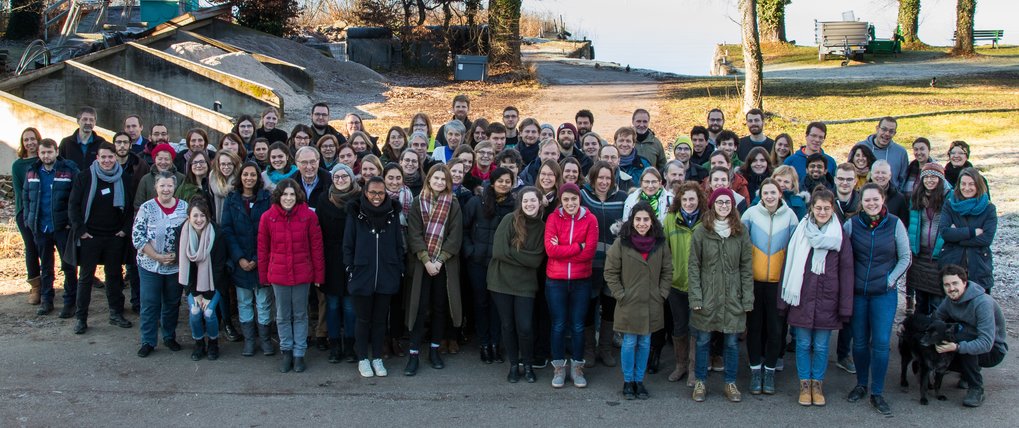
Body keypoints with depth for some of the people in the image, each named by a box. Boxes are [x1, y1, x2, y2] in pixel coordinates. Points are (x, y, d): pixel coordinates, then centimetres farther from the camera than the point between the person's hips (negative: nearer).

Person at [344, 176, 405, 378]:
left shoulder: (392, 213, 3)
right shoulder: (355, 214, -3)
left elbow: (399, 244, 6)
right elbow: (348, 244, 0)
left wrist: (399, 270, 2)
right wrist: (350, 269, -4)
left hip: (387, 276, 2)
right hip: (362, 275, -2)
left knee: (380, 319, 11)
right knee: (363, 319, 8)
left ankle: (377, 358, 22)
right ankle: (363, 359, 20)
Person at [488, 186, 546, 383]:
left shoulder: (542, 227, 1)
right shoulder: (510, 220, -7)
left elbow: (536, 261, -6)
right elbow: (499, 251, -15)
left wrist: (514, 254, -13)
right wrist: (525, 257, -11)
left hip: (525, 284, 1)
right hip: (501, 281, -1)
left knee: (525, 327, -6)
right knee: (507, 326, 7)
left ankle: (528, 365, 16)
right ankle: (514, 365, 24)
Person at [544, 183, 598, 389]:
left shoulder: (590, 220, -4)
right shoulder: (553, 218, -3)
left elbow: (590, 251, -12)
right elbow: (550, 249, -13)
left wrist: (562, 250, -13)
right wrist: (578, 247, -15)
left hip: (581, 280, 0)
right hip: (555, 280, 0)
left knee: (578, 325, 7)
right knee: (558, 325, 6)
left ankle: (577, 367, 20)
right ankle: (559, 368, 18)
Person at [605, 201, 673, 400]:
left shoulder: (660, 243, 0)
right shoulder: (621, 243, -9)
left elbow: (667, 271, 8)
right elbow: (610, 272, -4)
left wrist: (662, 294, 1)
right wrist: (620, 294, -7)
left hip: (652, 305, 3)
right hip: (629, 304, -3)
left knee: (645, 342, 11)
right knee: (629, 343, 4)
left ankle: (639, 380, 24)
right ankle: (628, 382, 19)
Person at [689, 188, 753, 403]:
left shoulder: (741, 232, 3)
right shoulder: (701, 232, -2)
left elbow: (747, 268, 4)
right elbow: (694, 267, -2)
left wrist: (747, 298, -1)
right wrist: (695, 297, -9)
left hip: (732, 298, 1)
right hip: (707, 297, -1)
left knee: (732, 342, 8)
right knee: (703, 341, 7)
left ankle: (730, 383, 22)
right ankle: (700, 382, 20)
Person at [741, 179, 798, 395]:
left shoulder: (789, 215, -2)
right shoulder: (751, 213, -4)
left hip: (778, 281, 1)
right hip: (754, 280, 0)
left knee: (775, 328, 6)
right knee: (754, 326, 7)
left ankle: (770, 371, 19)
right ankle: (755, 371, 18)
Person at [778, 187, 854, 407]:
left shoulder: (840, 236, 0)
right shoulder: (800, 232, -1)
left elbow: (846, 272, 1)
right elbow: (788, 266, 3)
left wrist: (845, 307, -3)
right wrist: (784, 300, 1)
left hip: (827, 300, 0)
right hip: (802, 298, 0)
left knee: (821, 346, 8)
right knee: (803, 343, 8)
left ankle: (817, 384, 24)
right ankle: (805, 384, 21)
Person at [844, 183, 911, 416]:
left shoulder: (895, 224, -3)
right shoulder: (852, 224, -2)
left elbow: (905, 257, 3)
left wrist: (891, 279, -5)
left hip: (884, 293, -1)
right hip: (857, 292, 1)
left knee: (881, 342, -3)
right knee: (859, 342, 9)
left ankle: (877, 393, 7)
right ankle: (861, 384, 27)